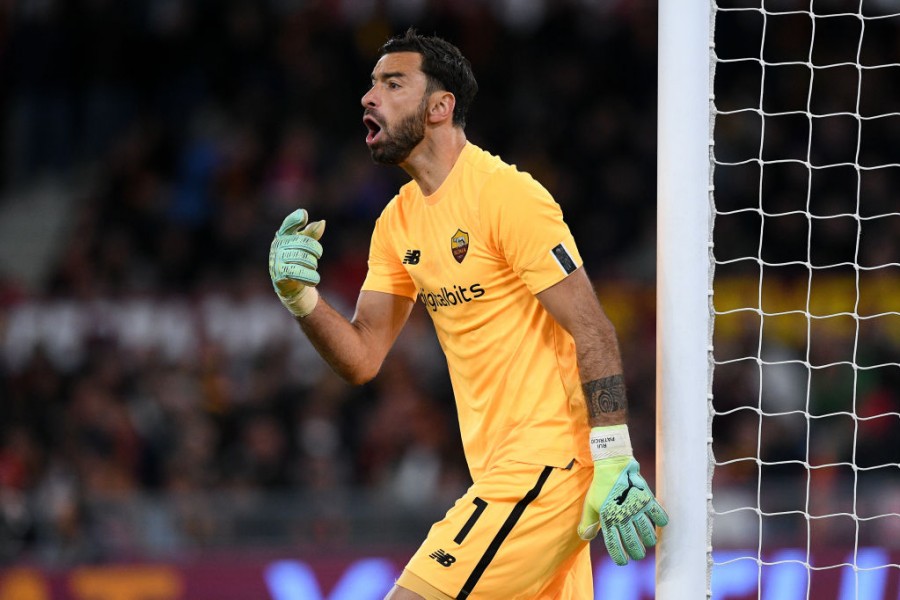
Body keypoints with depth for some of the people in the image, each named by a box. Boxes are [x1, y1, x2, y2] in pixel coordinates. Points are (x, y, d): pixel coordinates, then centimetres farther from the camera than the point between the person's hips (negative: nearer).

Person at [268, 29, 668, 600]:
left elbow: (594, 333, -17)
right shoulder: (400, 221, 13)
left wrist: (612, 464, -22)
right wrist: (300, 296, -8)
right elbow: (362, 359, 11)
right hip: (500, 470, 9)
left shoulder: (507, 195, -14)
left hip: (546, 465, -9)